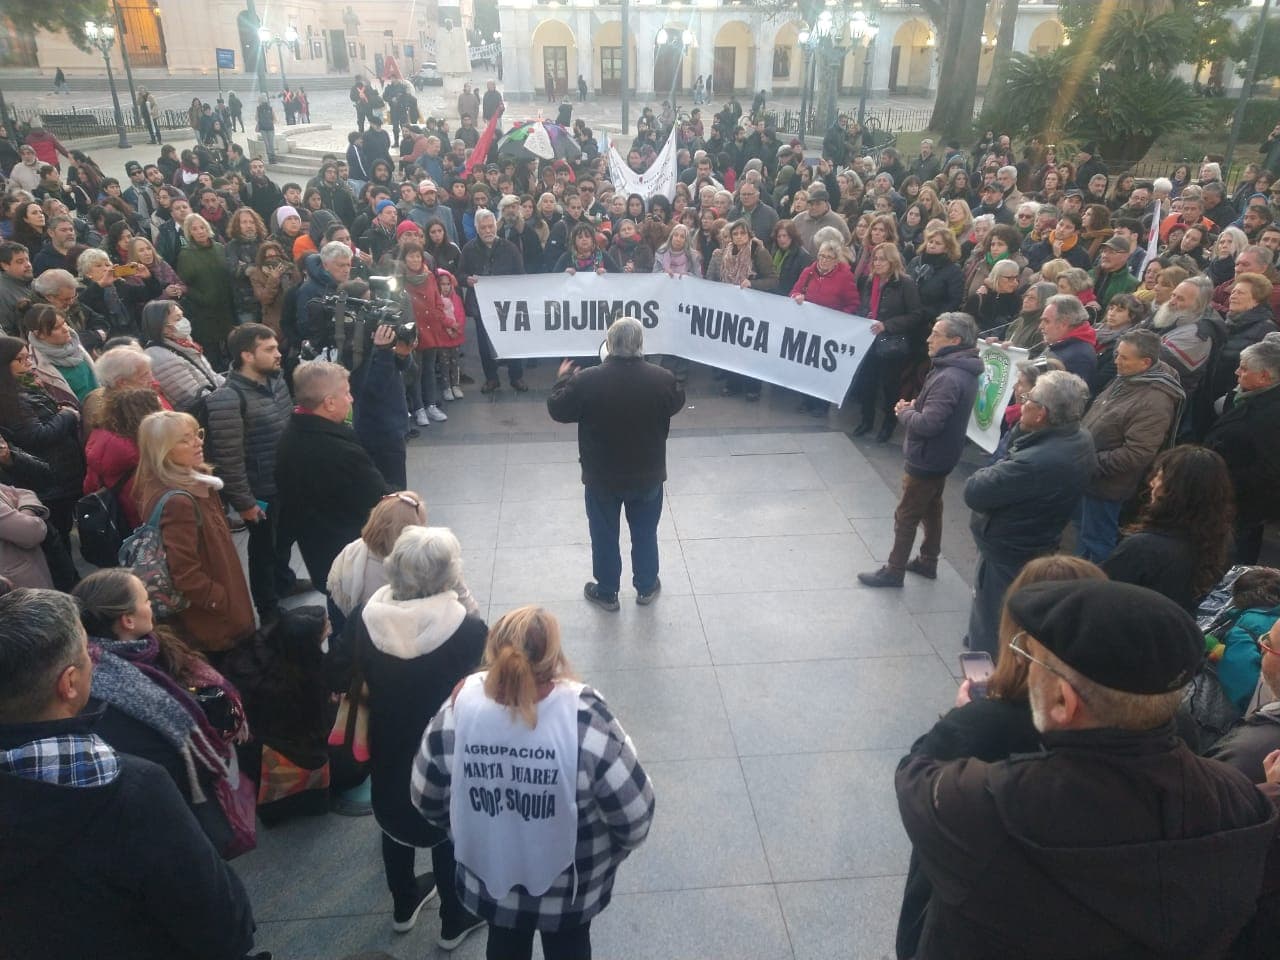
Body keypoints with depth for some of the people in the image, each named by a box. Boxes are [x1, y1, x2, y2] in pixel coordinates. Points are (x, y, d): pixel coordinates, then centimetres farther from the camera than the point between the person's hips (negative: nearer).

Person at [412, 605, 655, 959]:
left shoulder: (459, 709, -26)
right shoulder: (584, 718, -35)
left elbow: (426, 798, -9)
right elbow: (634, 811, -23)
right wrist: (621, 846, 0)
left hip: (489, 873, 2)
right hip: (569, 883, -2)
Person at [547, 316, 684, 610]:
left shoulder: (587, 380, -22)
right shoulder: (662, 378, -16)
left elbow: (557, 411, -7)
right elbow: (677, 403, 6)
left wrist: (564, 379, 11)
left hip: (602, 477, -1)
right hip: (648, 476, 2)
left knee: (604, 536, 18)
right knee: (645, 533, 21)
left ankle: (606, 593, 34)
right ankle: (646, 588, 38)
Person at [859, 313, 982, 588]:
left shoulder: (949, 378, -29)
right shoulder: (960, 370, 3)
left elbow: (928, 424, -32)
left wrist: (904, 412, -14)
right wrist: (916, 405, -1)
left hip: (926, 459, -10)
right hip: (940, 455, 10)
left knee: (906, 516, 3)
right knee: (930, 509, 22)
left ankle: (893, 571, 15)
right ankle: (927, 562, 36)